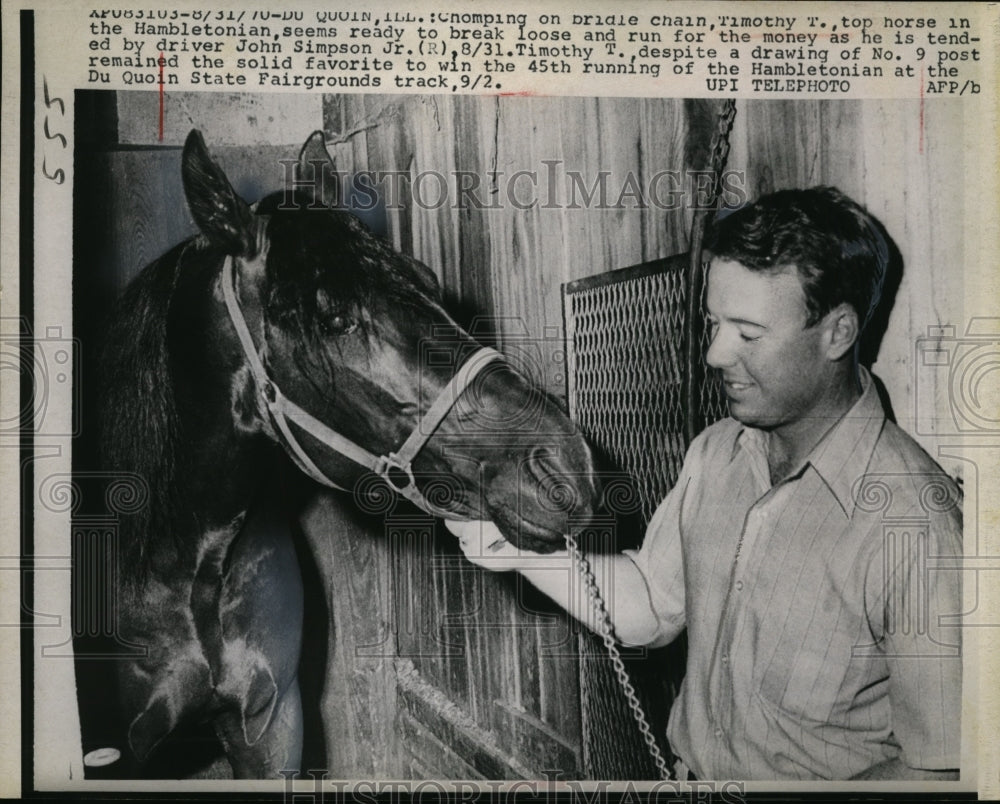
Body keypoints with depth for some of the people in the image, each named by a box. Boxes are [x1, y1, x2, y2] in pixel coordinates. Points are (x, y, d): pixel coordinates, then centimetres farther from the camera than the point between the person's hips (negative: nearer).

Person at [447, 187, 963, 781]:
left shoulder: (915, 523, -21)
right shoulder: (715, 452, 2)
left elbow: (940, 764, -17)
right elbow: (651, 607, 8)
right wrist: (529, 547, -5)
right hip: (687, 773, 5)